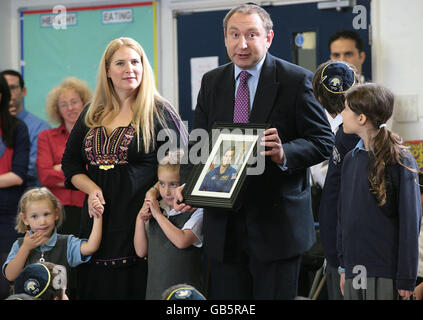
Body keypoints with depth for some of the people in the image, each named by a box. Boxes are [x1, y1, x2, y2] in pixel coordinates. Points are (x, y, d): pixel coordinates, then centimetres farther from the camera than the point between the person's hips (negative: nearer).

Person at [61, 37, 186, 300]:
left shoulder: (160, 112, 0)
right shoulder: (92, 115, 14)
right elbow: (70, 163, 18)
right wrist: (92, 189, -1)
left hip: (141, 218, -5)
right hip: (99, 219, 5)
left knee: (137, 289, -6)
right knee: (97, 289, 6)